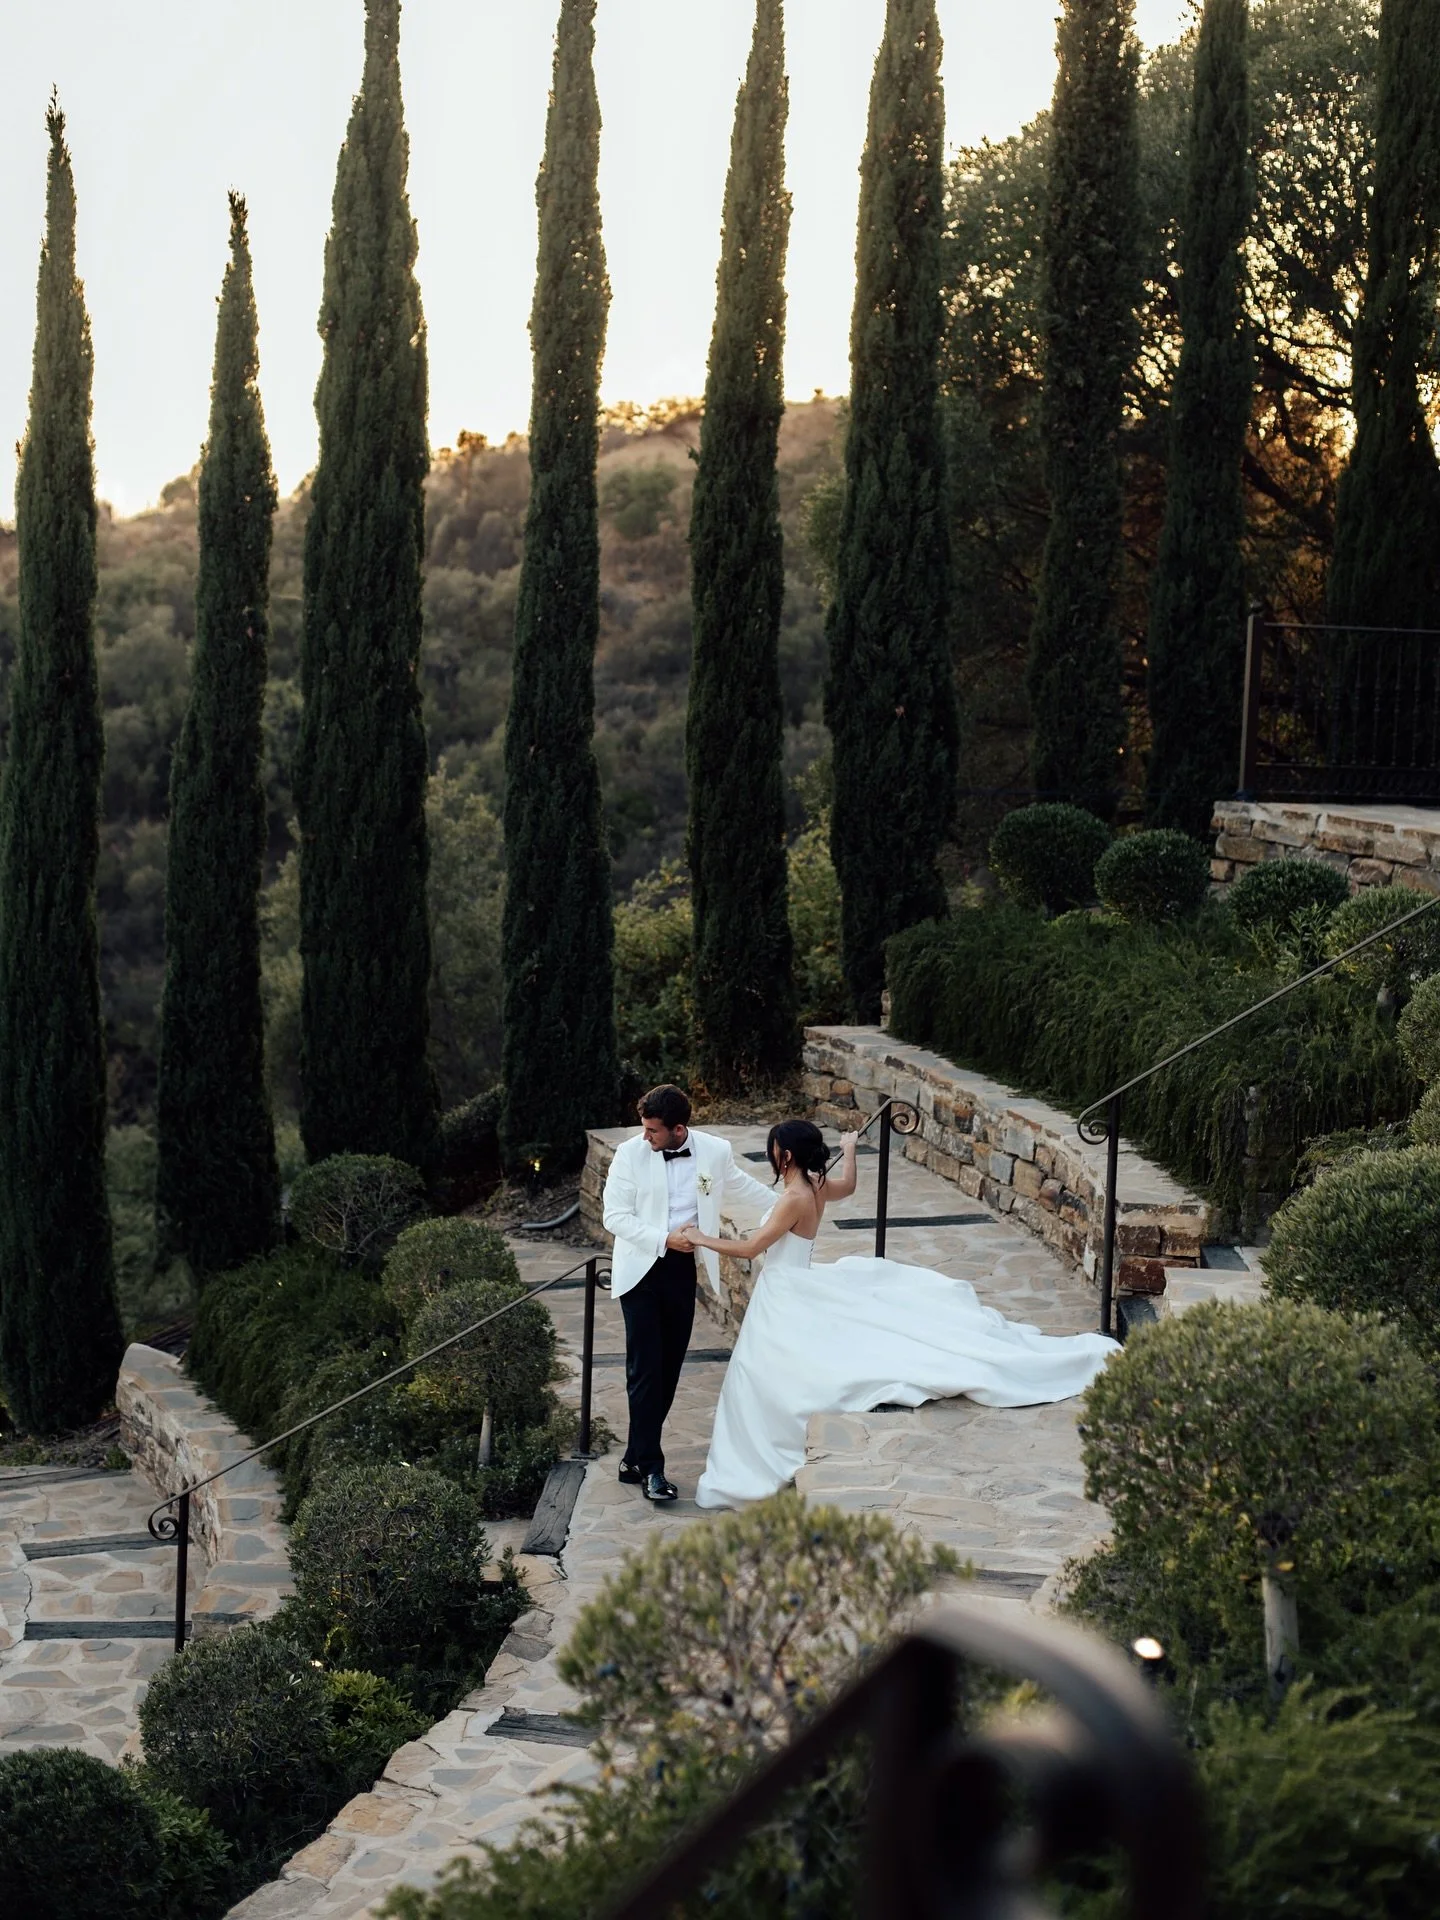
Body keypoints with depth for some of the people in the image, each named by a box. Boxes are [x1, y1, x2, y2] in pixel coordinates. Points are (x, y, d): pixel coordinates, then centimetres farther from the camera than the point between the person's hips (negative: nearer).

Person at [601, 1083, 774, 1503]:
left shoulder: (715, 1152, -3)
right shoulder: (630, 1154, -10)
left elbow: (746, 1192, 16)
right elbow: (615, 1217, -10)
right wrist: (665, 1240, -19)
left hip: (682, 1268, 3)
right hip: (640, 1270, -3)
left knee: (669, 1369, 6)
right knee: (646, 1369, -9)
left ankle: (635, 1459, 17)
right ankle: (650, 1467, -6)